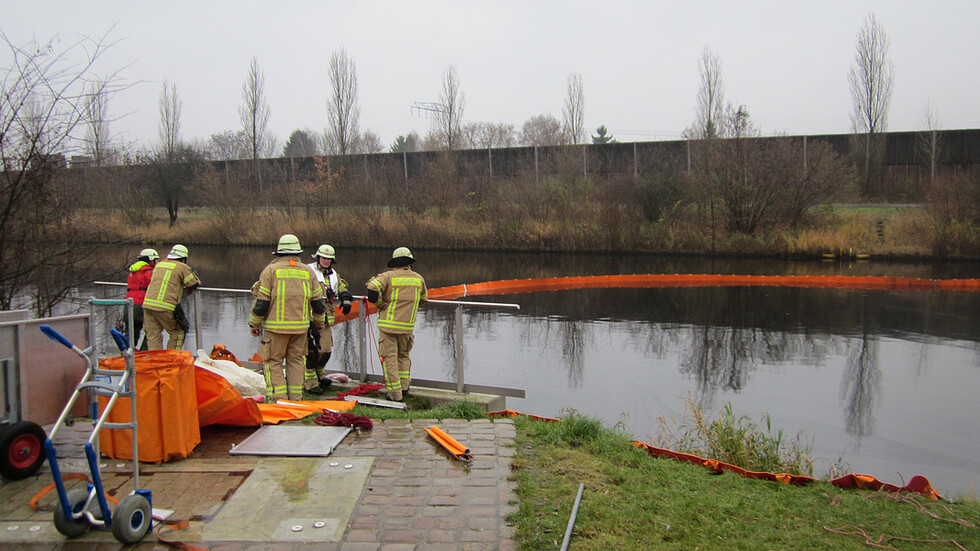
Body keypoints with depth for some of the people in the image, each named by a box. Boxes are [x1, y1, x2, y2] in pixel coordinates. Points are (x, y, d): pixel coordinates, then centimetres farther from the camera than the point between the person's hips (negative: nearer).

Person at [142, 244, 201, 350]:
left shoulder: (159, 265, 20)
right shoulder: (182, 267, 1)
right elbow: (195, 285, 1)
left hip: (148, 303, 6)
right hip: (166, 307, -6)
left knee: (153, 335, 9)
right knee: (178, 333, 8)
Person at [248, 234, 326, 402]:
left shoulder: (271, 270, -3)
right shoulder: (308, 271, 8)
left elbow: (261, 302, -6)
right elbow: (318, 302, 12)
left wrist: (254, 324, 6)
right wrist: (319, 322, 27)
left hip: (276, 326, -3)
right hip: (300, 327, 3)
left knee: (273, 360, 6)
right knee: (296, 360, 13)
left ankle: (278, 397, -2)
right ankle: (296, 398, 14)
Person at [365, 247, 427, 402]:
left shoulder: (388, 276, -6)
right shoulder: (419, 279, 5)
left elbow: (372, 288, -21)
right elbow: (423, 299, 19)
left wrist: (379, 304, -5)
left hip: (388, 324, -3)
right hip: (407, 326, 3)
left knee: (389, 357, 2)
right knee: (403, 355, 24)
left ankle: (395, 393, 1)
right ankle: (404, 385, 20)